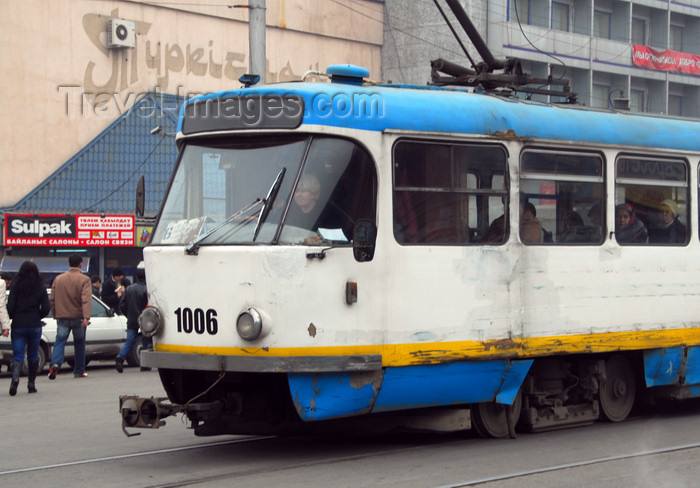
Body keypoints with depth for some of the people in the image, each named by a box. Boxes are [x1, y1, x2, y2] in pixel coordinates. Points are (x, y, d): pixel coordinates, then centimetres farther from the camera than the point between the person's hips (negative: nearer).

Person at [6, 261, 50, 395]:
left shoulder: (15, 287, -4)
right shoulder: (40, 288, 0)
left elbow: (10, 307, -8)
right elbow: (46, 308, -4)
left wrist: (10, 318, 12)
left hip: (18, 325, -1)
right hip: (35, 325, 1)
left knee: (17, 355, 0)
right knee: (33, 355, 14)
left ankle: (15, 377, -28)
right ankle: (31, 384, 14)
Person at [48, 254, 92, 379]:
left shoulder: (58, 279, 8)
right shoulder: (84, 279, -6)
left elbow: (52, 299, 11)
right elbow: (86, 299, -17)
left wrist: (55, 315, 20)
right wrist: (86, 317, -24)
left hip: (62, 317, 2)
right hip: (78, 317, -2)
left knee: (59, 342, 0)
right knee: (79, 344, 11)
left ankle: (55, 363, -26)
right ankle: (79, 371, 17)